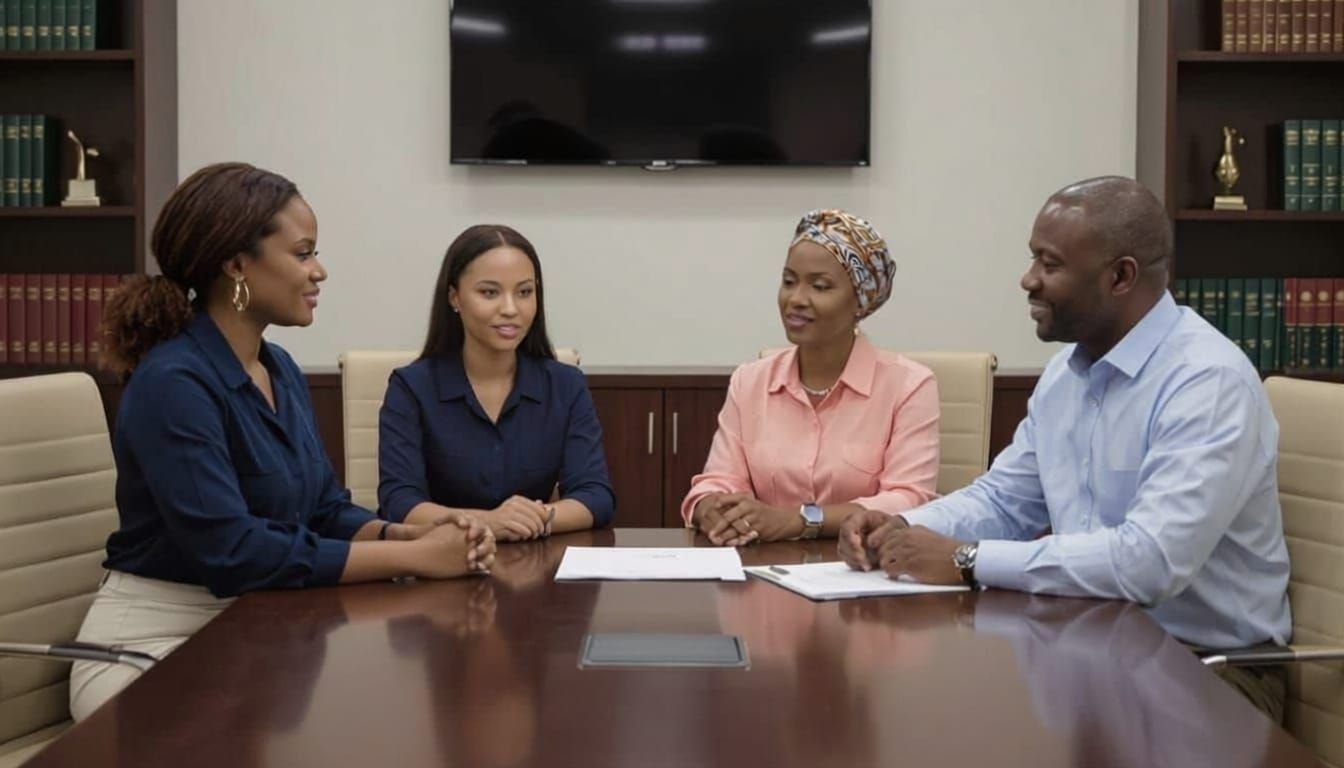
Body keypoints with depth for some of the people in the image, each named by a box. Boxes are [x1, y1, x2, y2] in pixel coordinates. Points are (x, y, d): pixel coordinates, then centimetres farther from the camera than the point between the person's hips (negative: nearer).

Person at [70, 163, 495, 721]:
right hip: (156, 649, -8)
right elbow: (232, 553, -27)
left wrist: (417, 535, -13)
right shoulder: (172, 383, -21)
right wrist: (413, 557, -24)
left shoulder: (282, 370, 7)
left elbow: (326, 511, 9)